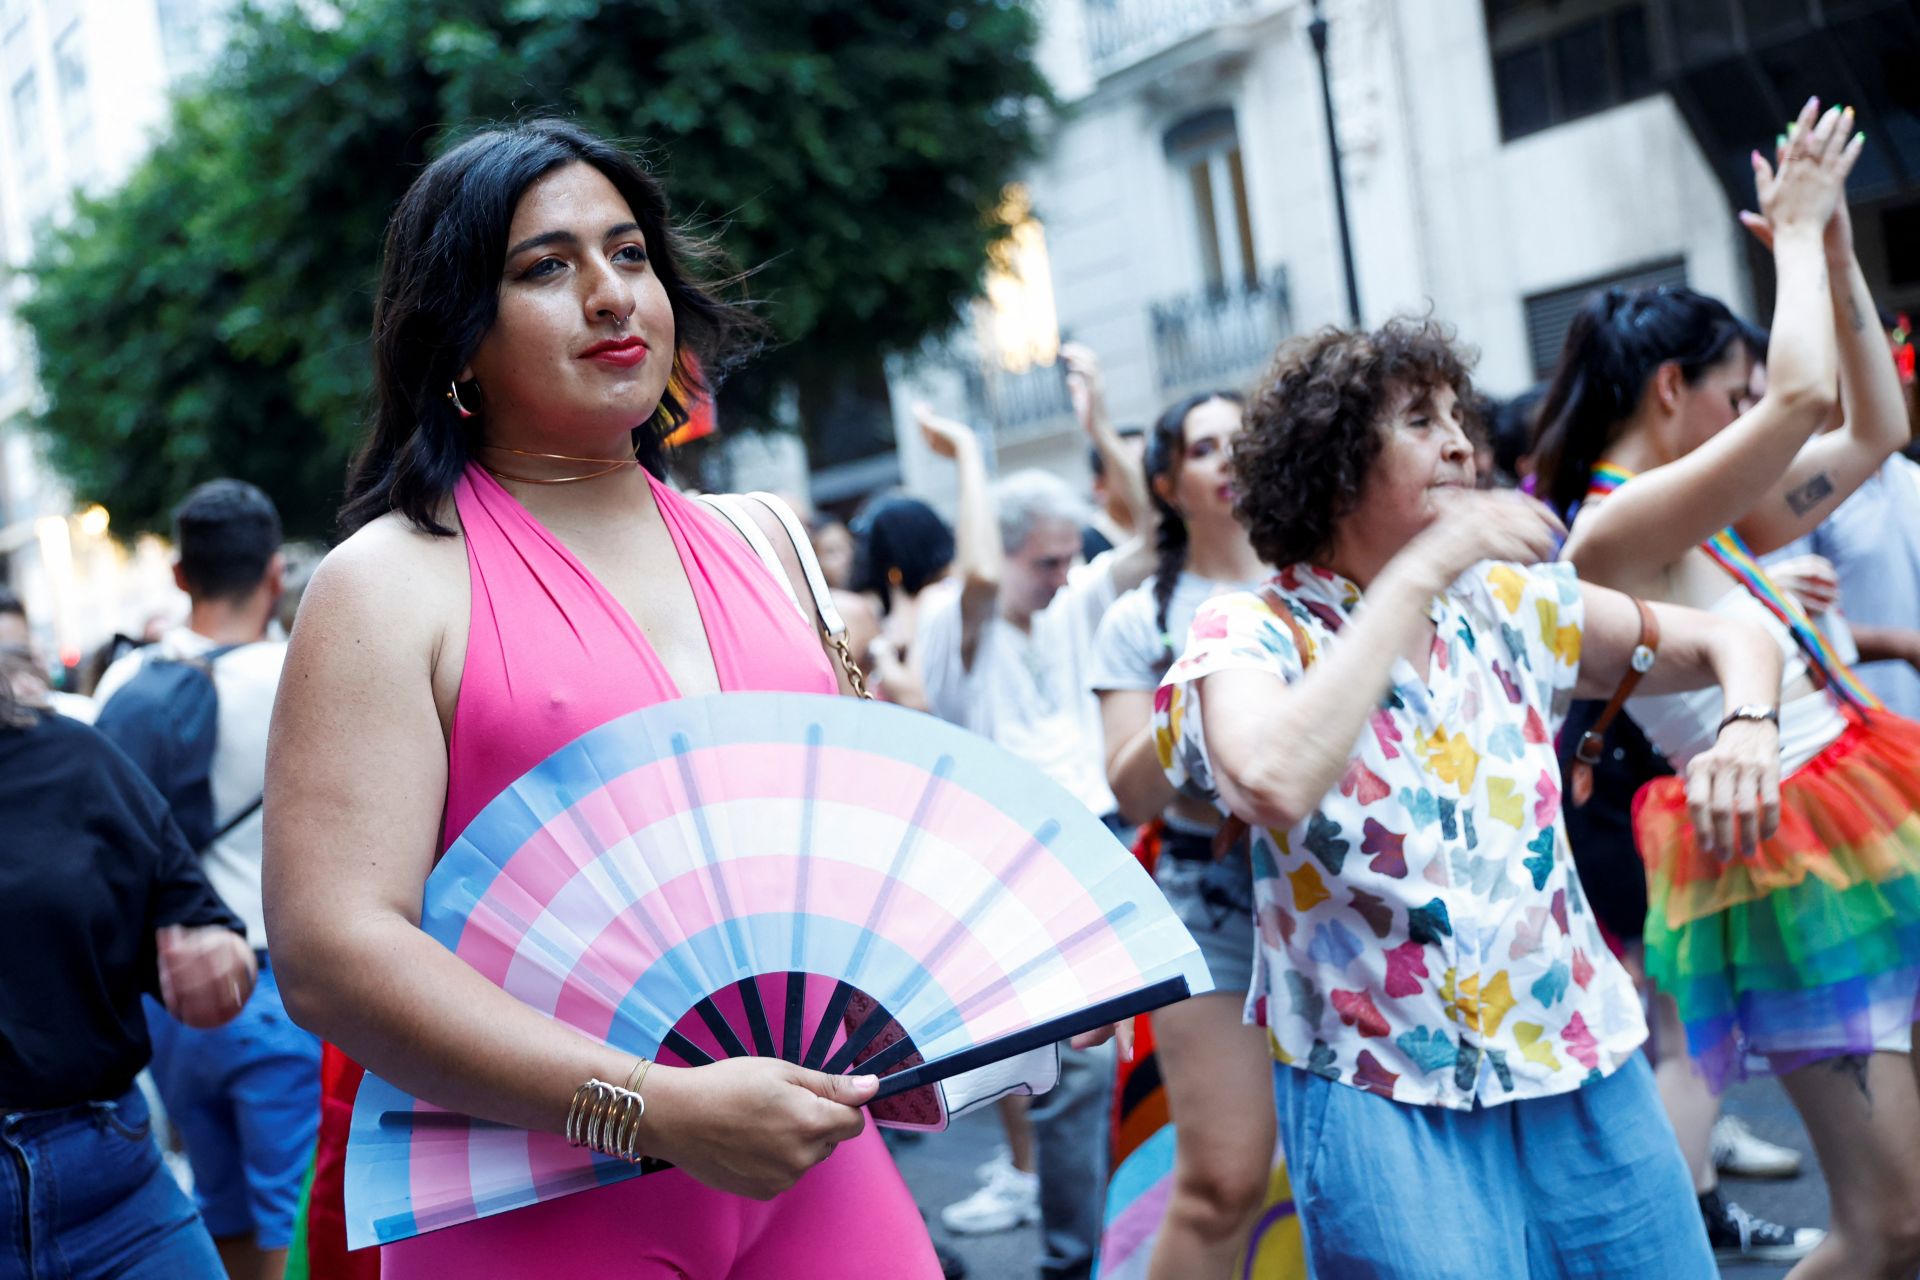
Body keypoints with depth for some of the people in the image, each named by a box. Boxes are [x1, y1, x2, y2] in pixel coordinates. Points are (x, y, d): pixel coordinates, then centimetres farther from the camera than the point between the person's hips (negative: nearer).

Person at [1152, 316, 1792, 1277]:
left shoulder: (1506, 603, 7)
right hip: (1392, 1107, -5)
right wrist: (1419, 573, -26)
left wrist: (1747, 723, -6)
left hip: (1584, 1072, 5)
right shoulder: (1249, 636, -8)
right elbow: (1274, 786, -31)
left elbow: (1726, 641, 17)